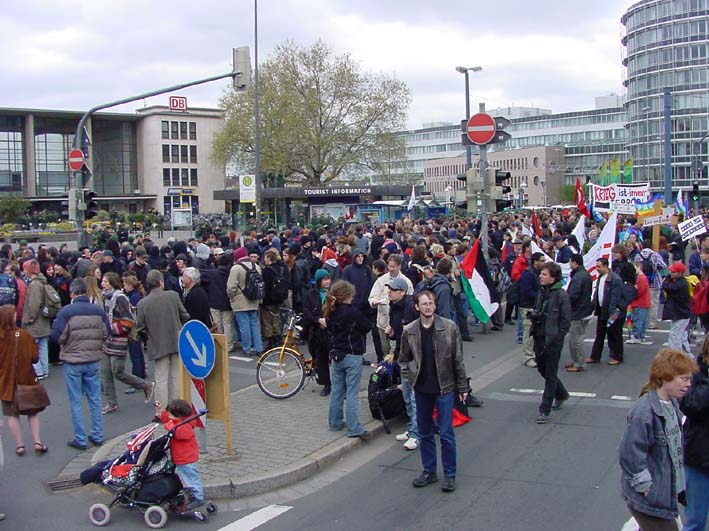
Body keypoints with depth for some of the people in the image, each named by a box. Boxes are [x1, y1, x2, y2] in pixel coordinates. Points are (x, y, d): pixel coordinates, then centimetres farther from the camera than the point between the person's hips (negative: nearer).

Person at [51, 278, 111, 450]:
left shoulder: (66, 311, -15)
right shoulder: (98, 311, -3)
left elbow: (57, 336, -16)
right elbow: (106, 333, 2)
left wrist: (55, 323, 5)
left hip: (72, 362, -3)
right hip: (93, 360, 3)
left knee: (75, 401, 6)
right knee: (95, 398, 14)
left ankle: (80, 439, 9)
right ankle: (97, 436, 20)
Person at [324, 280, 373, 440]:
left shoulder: (330, 313, 1)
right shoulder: (352, 312, -19)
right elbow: (368, 326, -9)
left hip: (336, 355, 6)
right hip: (352, 356, -6)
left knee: (336, 391, 15)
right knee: (352, 393, -3)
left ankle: (335, 423, 23)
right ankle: (354, 428, -2)